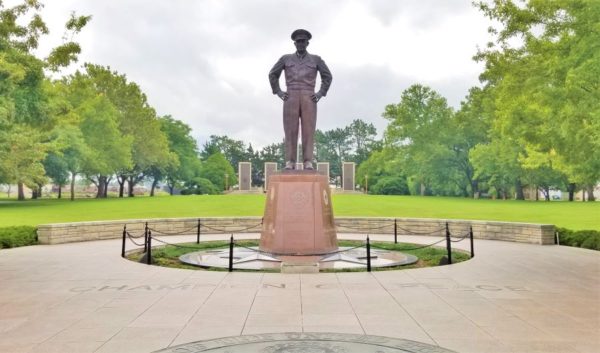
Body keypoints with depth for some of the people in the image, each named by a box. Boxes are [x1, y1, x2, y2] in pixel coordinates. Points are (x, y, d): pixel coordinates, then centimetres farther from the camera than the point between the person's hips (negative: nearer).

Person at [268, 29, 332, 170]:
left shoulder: (316, 59, 11)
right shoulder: (286, 58, 11)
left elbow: (327, 76, 14)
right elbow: (273, 75, 17)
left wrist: (320, 94, 1)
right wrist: (278, 92, 3)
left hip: (308, 98, 0)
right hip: (291, 98, 0)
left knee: (308, 130, -8)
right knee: (291, 130, -6)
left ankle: (308, 162, -8)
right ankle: (290, 162, -4)